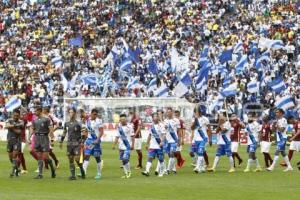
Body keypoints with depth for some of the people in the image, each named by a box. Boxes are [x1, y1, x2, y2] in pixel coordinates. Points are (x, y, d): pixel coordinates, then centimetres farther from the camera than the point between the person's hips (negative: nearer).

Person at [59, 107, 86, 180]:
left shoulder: (78, 124, -4)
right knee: (70, 159, 2)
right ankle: (73, 175, 6)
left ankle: (82, 171, 11)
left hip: (77, 143, -5)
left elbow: (83, 133, -5)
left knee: (77, 159, -12)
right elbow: (64, 133, 21)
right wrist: (61, 142, 16)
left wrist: (82, 142, -12)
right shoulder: (66, 124, 11)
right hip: (69, 143, 5)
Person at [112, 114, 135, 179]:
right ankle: (125, 173, 15)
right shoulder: (119, 126, 9)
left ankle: (129, 172, 1)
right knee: (123, 160, 6)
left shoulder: (129, 126, -7)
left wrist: (132, 145, -8)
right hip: (121, 146, 6)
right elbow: (117, 136, 16)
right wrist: (114, 144, 11)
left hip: (127, 146, -6)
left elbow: (132, 136, -5)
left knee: (125, 159, -16)